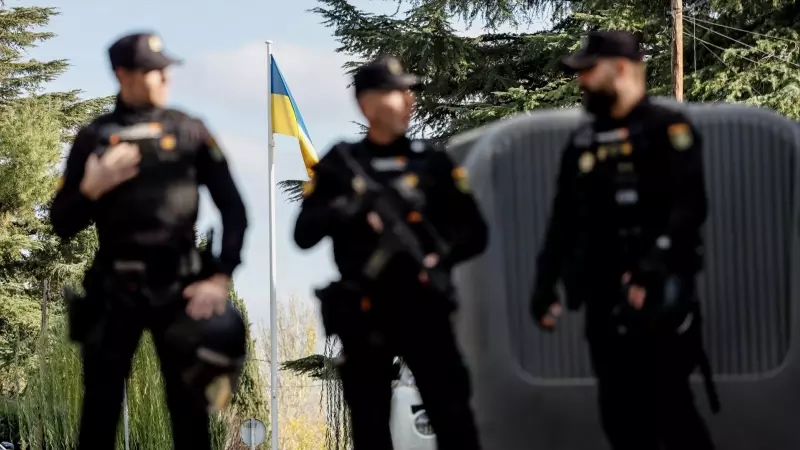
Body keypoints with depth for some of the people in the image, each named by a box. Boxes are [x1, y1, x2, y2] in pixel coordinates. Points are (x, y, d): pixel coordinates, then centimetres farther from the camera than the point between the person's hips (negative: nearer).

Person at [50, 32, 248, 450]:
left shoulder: (190, 132, 3)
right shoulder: (94, 137, 3)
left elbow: (233, 209, 4)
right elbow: (63, 225, 6)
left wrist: (221, 277, -6)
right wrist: (91, 188, -12)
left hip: (177, 285, 0)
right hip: (114, 287, 0)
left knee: (189, 405, 4)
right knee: (100, 409, 1)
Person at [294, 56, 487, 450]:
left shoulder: (432, 161, 6)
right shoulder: (339, 165, 4)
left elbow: (475, 232, 6)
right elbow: (303, 236, -1)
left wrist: (444, 256, -14)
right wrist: (343, 210, -18)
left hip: (424, 309, 0)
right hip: (364, 317, 0)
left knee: (453, 418, -6)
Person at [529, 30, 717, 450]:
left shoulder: (667, 129, -4)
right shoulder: (583, 141, 16)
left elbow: (689, 206, -15)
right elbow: (563, 221, 20)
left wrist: (653, 268, -26)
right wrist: (544, 285, 13)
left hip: (658, 297, -7)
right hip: (604, 299, 7)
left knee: (670, 407, -8)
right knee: (620, 412, 7)